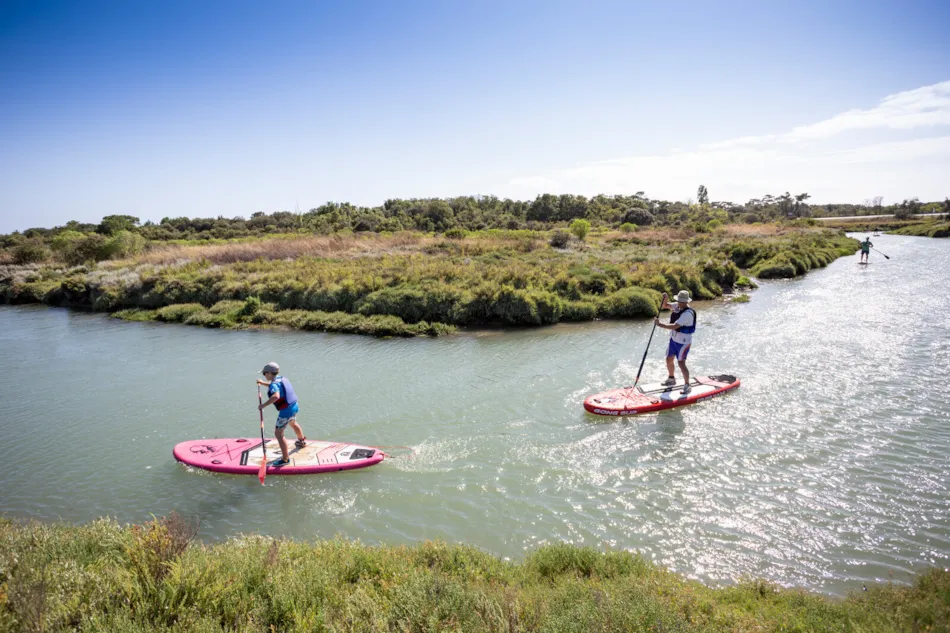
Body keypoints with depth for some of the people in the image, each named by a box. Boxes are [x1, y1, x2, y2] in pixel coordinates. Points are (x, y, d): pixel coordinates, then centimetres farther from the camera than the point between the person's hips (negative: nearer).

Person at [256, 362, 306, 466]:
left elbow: (276, 396, -40)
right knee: (293, 423, 36)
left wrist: (263, 405, -34)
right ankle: (302, 441, 62)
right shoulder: (281, 379, 7)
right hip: (294, 406, 10)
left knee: (278, 433, -4)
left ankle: (285, 459, -6)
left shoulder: (274, 384, -20)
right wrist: (262, 382, 32)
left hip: (285, 411, -9)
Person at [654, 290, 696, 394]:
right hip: (674, 339, 8)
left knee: (681, 363, -10)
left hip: (683, 341, -8)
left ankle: (687, 386, 3)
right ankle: (671, 379, 38)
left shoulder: (688, 313, -26)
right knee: (669, 359, 16)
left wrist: (660, 324, -30)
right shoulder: (677, 306, 0)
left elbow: (674, 326, -32)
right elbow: (664, 306, 8)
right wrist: (665, 299, -13)